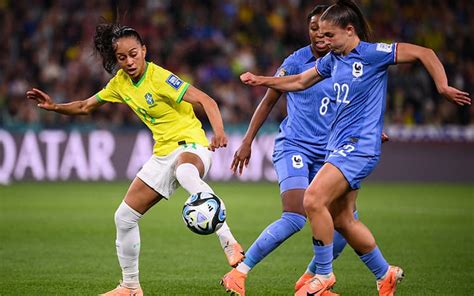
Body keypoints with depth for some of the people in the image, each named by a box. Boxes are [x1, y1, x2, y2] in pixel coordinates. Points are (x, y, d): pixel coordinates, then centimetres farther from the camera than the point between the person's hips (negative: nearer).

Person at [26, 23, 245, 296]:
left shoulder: (159, 78, -18)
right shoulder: (120, 82, 5)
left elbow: (206, 100, -25)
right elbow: (86, 107, 19)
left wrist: (219, 132, -41)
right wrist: (54, 107, 1)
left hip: (191, 145, -8)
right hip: (163, 154, 8)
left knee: (185, 171, -46)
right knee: (124, 217, 8)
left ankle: (229, 243, -51)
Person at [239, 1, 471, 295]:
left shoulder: (372, 53, -11)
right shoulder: (333, 59, 11)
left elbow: (424, 53, -11)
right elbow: (300, 81, 26)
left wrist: (444, 88, -18)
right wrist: (261, 80, 18)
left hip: (359, 146, -9)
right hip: (339, 146, 9)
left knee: (313, 200, -22)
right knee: (341, 221, 10)